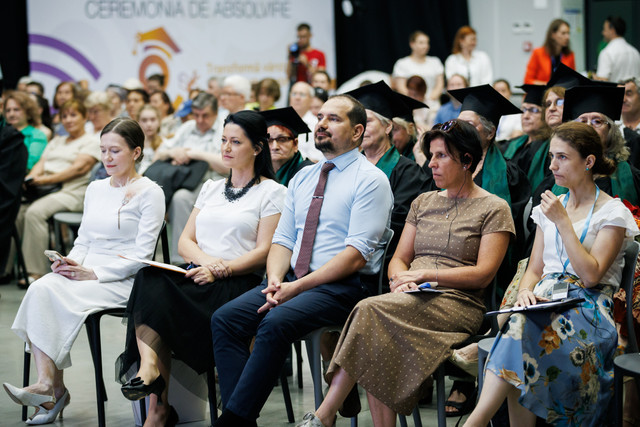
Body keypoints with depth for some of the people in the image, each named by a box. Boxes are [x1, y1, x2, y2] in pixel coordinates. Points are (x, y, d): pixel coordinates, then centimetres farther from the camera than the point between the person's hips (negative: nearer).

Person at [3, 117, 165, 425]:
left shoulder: (149, 193, -2)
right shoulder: (95, 189, 20)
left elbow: (141, 255, -8)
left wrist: (94, 273, -16)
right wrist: (70, 261, -2)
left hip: (123, 281, -6)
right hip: (84, 271, 6)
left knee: (61, 299, -30)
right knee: (40, 288, -25)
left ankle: (48, 386, -23)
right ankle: (49, 385, -30)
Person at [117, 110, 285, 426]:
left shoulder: (272, 192, 6)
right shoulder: (211, 188, 25)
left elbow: (264, 252, -3)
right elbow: (185, 241, 17)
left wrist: (221, 269, -17)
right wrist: (205, 260, -7)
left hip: (241, 282, -5)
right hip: (199, 277, 5)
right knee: (149, 279, -31)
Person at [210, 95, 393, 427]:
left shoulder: (370, 180, -4)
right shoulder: (302, 179, 19)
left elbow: (356, 255, -13)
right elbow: (283, 239, 16)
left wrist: (298, 287, -18)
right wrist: (275, 280, -6)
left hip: (342, 287, -7)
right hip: (292, 280, 7)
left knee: (275, 323, -32)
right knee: (225, 318, -15)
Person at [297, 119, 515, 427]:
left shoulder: (494, 209, 5)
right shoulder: (423, 203, 22)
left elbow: (483, 274, -5)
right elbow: (399, 259, 18)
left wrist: (425, 275, -12)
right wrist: (401, 280, -7)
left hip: (458, 304, -5)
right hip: (414, 299, 5)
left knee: (371, 310, -32)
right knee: (377, 346, -32)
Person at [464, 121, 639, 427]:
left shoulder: (613, 212, 2)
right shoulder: (551, 207, 20)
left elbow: (591, 275, -9)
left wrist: (563, 222, -11)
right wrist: (526, 292, -5)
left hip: (588, 307, -4)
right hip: (547, 299, 4)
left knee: (523, 331, -35)